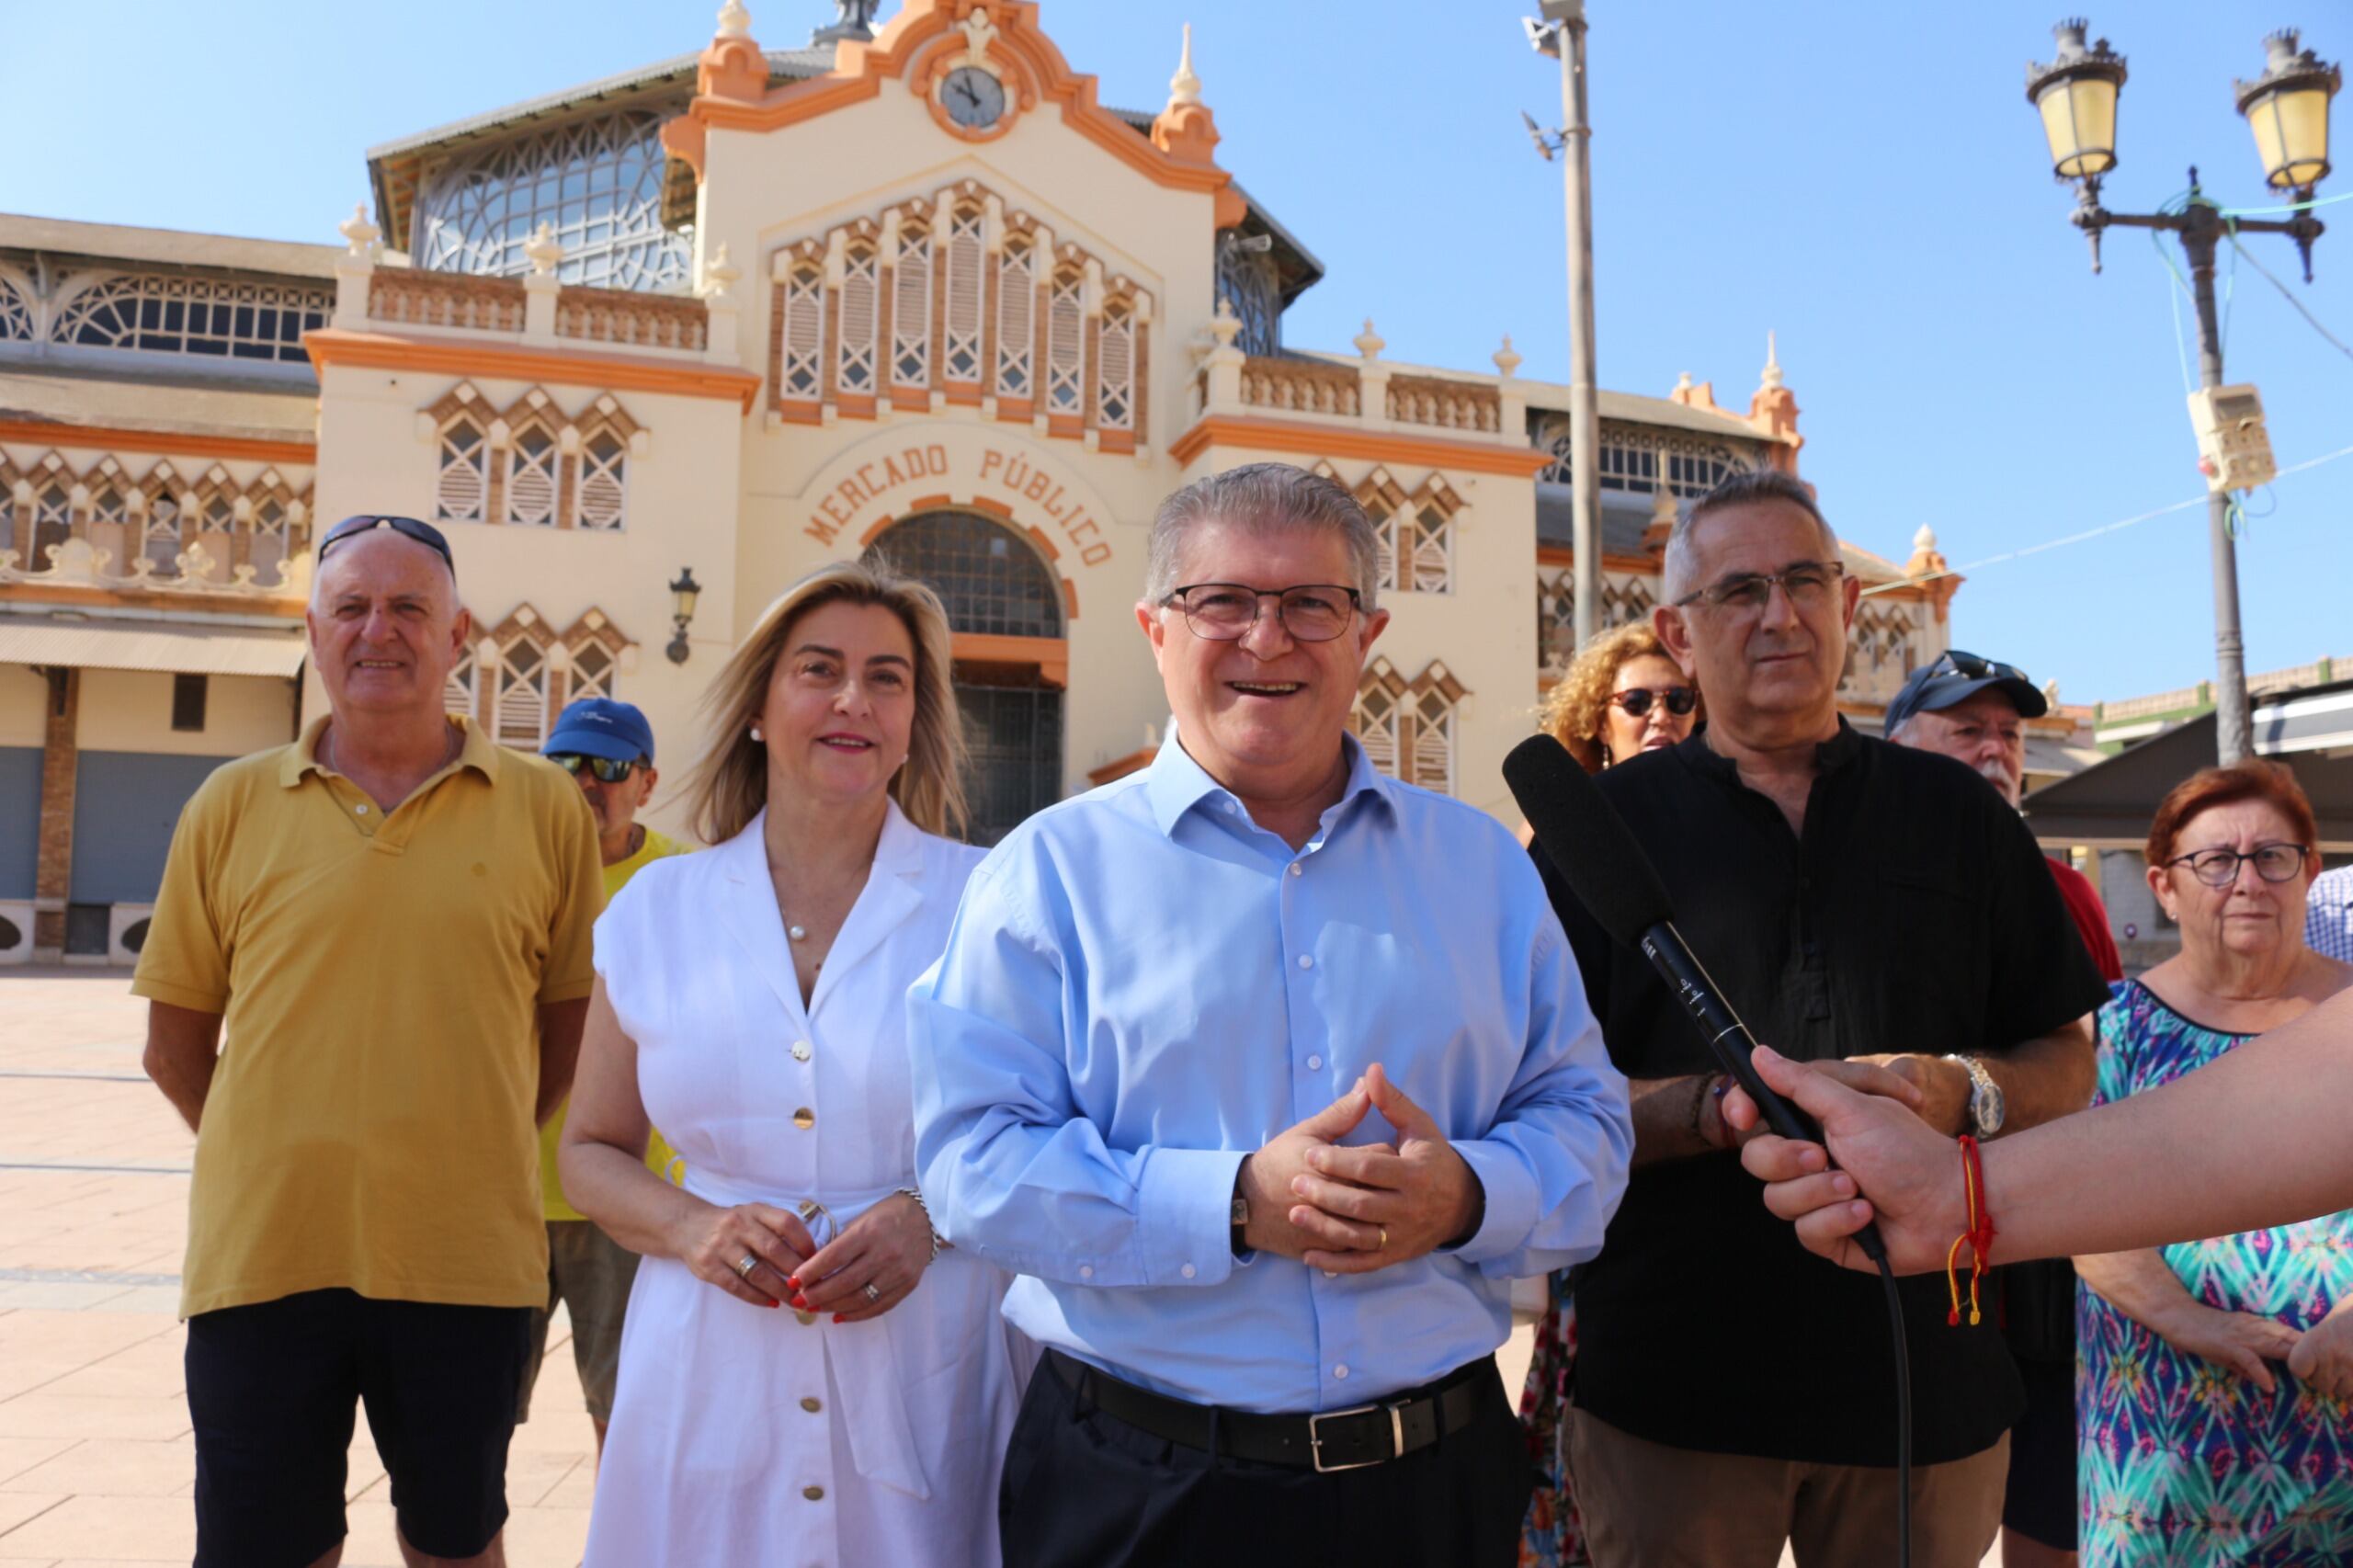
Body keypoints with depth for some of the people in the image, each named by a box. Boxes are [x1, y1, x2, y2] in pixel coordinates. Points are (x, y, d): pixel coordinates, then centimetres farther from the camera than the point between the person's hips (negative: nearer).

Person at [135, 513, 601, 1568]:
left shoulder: (543, 807, -1)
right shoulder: (233, 806, 2)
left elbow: (575, 1025, 5)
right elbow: (176, 1044, 8)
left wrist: (475, 1153, 3)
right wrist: (279, 1160, 5)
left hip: (465, 1256, 0)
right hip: (262, 1255, 1)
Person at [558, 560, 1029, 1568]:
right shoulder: (655, 912, 3)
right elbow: (591, 1152, 10)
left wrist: (934, 1211, -14)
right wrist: (690, 1226, -8)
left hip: (927, 1374, -1)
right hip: (709, 1381, 2)